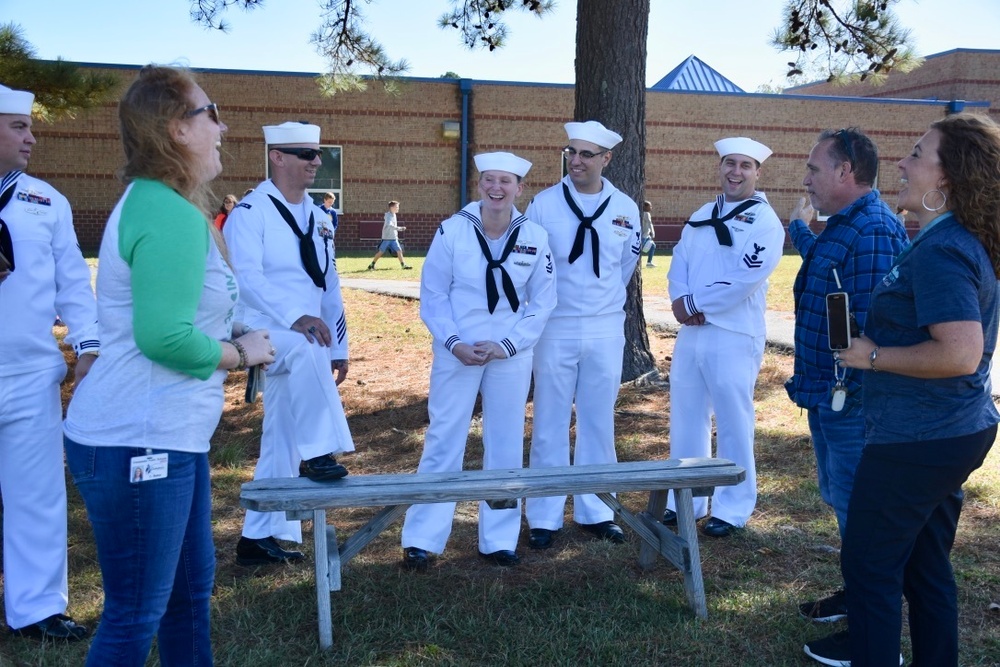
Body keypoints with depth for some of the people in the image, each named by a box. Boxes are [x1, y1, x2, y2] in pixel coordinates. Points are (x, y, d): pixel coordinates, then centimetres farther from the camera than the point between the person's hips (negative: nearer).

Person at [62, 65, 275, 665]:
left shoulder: (155, 202, 13)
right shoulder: (172, 215, -19)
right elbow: (163, 337, -26)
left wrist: (233, 337, 2)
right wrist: (240, 353, -11)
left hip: (169, 435, 11)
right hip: (138, 443, -11)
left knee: (191, 590, 20)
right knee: (136, 615, 3)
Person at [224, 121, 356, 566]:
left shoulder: (317, 218, 15)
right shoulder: (250, 212, -8)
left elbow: (329, 286, 16)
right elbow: (247, 277, -21)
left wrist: (338, 347, 12)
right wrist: (295, 318, -35)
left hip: (304, 347, 7)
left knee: (282, 442, 8)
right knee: (304, 348, -39)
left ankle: (260, 538, 17)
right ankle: (317, 454, -30)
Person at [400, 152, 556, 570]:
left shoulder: (534, 237, -2)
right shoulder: (452, 230, -6)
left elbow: (543, 302, 1)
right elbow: (432, 295, -2)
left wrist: (506, 345, -10)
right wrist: (454, 343, -15)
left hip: (512, 356, 2)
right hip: (457, 353, -2)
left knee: (505, 446, 8)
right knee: (443, 442, 2)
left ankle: (499, 540, 21)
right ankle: (421, 540, 11)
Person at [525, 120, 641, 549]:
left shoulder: (625, 209, 3)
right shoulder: (544, 204, -5)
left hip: (606, 330, 2)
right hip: (555, 328, -2)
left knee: (599, 424, 10)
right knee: (550, 424, 4)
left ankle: (595, 512, 23)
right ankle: (544, 518, 14)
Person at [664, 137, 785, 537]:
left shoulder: (764, 221, -7)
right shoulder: (702, 216, 15)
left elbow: (746, 278, -18)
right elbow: (679, 262, 8)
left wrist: (695, 303, -12)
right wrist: (680, 301, -11)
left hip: (734, 337, -6)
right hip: (690, 333, 7)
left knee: (733, 424, 2)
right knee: (685, 418, 12)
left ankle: (733, 508, 15)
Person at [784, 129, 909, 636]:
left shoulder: (873, 231, -22)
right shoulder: (841, 226, 11)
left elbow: (868, 324, -28)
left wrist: (844, 385, -25)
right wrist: (799, 227, 40)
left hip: (850, 399, -10)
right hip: (828, 393, 10)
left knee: (855, 505, 1)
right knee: (838, 497, 20)